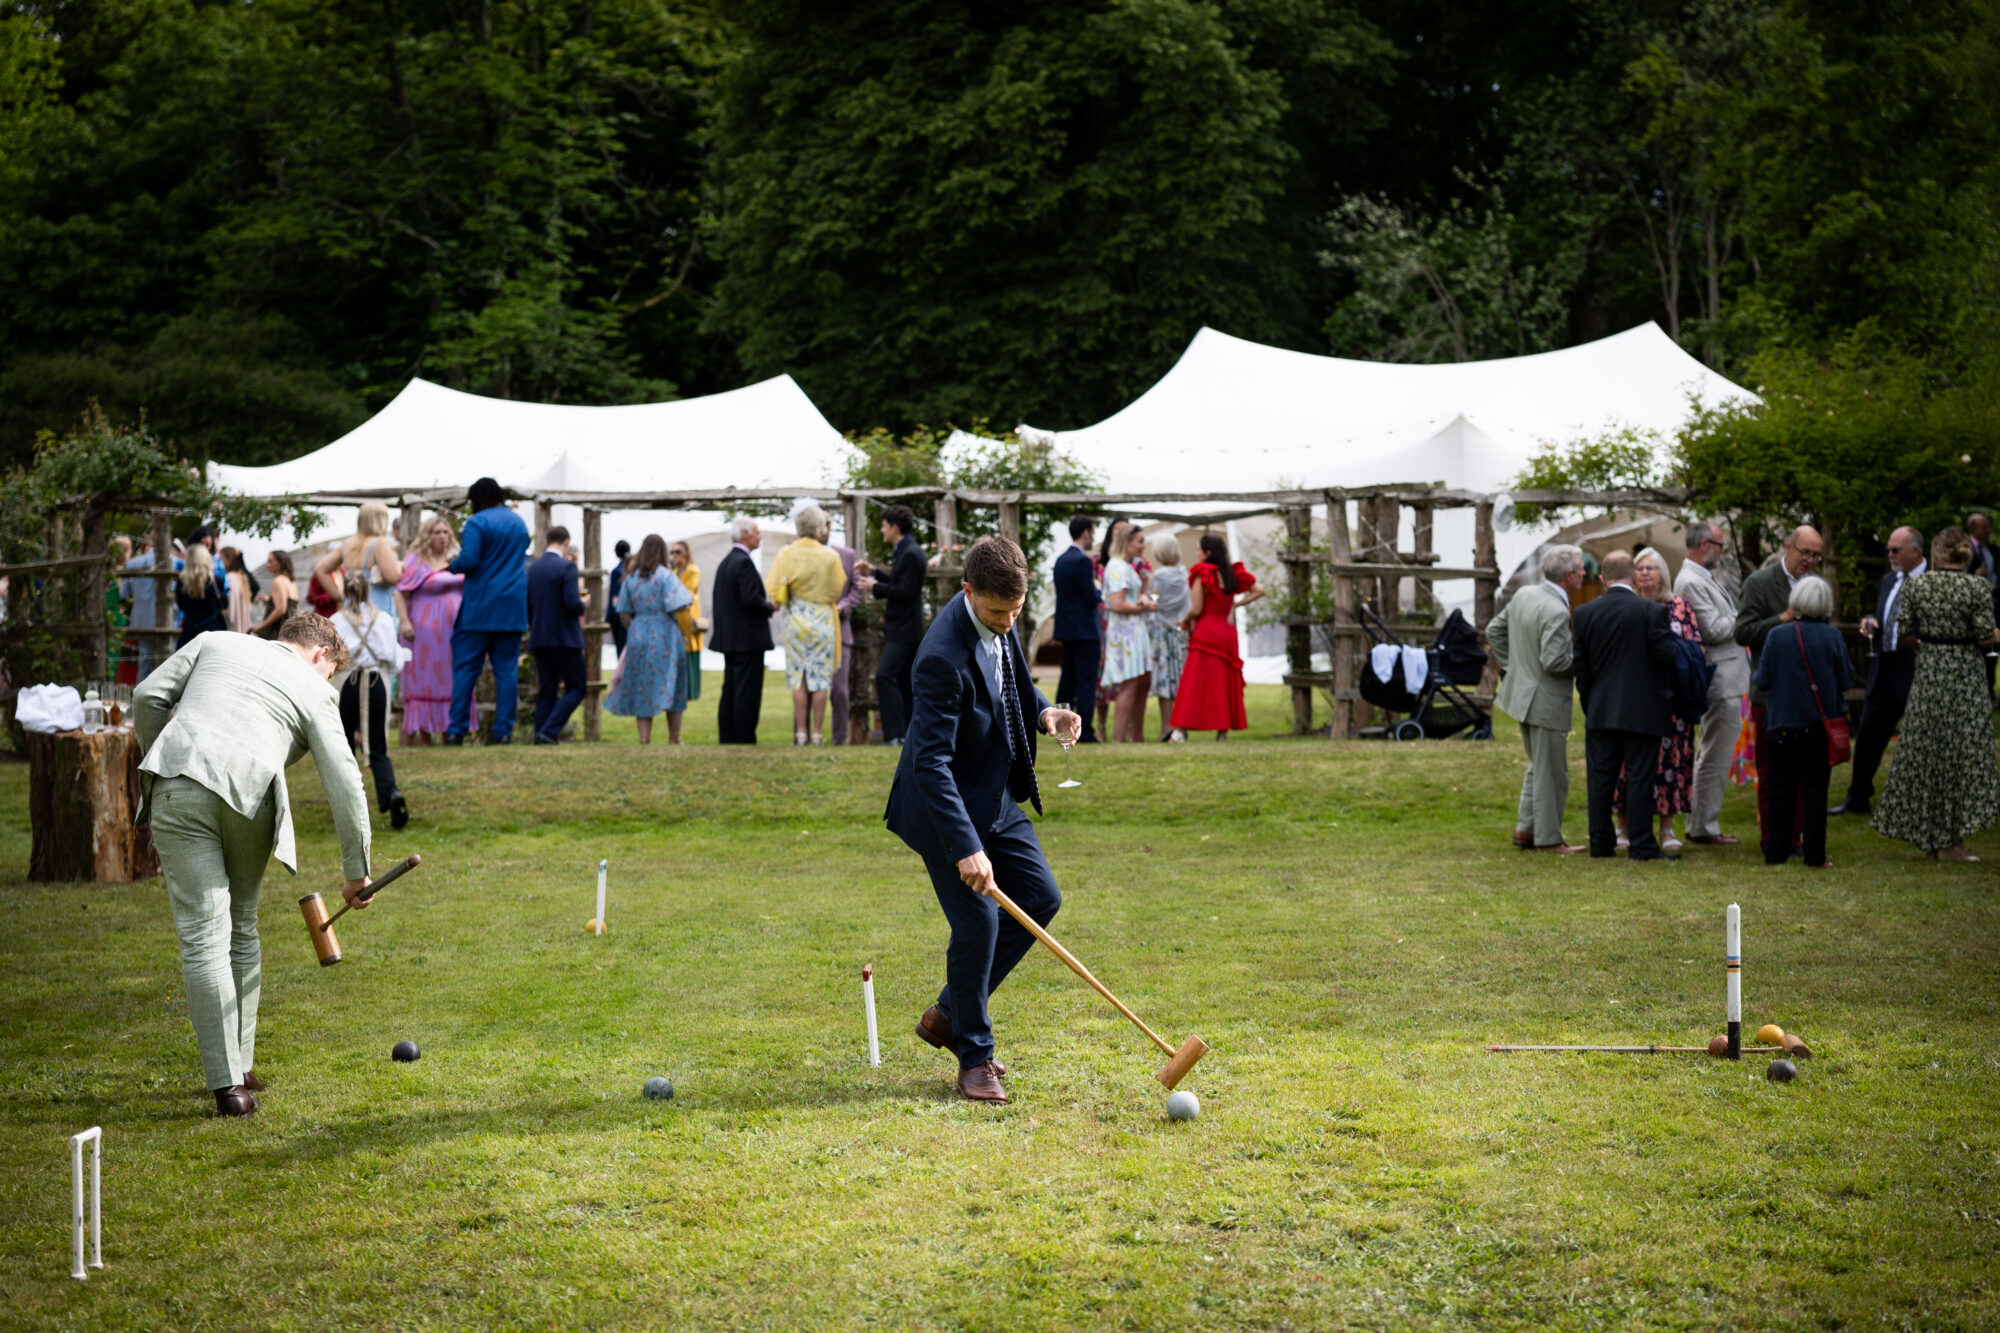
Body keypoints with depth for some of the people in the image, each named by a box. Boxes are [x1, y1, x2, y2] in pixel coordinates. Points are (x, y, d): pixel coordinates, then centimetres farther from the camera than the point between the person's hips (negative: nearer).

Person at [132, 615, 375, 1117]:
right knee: (241, 927, 21)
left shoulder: (214, 642, 25)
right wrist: (356, 869, 15)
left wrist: (156, 763, 26)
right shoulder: (314, 691, 18)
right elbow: (344, 782, 10)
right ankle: (240, 1067, 24)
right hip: (250, 794, 0)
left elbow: (149, 695, 14)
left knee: (203, 936, -2)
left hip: (178, 786, 0)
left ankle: (227, 1084, -7)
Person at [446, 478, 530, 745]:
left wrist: (452, 565, 4)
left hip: (480, 607, -5)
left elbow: (468, 561, -16)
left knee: (465, 668, 0)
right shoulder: (519, 523, 14)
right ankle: (504, 731, 1)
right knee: (507, 669, 5)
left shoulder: (477, 522, -8)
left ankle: (457, 730, -3)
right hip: (512, 610, 5)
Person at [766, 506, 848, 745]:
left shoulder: (786, 555, -3)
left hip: (795, 619, 1)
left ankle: (801, 733, 5)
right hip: (822, 621, -1)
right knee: (820, 679, 3)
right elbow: (837, 591, 3)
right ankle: (817, 733, 3)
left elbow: (773, 591, -3)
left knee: (798, 679, 6)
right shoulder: (830, 556, -7)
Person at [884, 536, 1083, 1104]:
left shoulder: (1000, 625, -3)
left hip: (997, 796, 9)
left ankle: (949, 1015, 21)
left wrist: (1043, 712, -5)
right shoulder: (944, 657, -30)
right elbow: (932, 762, -32)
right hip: (948, 805, -9)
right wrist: (965, 847, -36)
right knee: (978, 923, -7)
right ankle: (974, 1059, 9)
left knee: (1040, 897, 10)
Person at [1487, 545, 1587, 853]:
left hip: (1521, 691, 9)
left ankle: (1525, 829, 25)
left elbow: (1494, 631, 13)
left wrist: (1510, 665, 19)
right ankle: (1548, 838, 10)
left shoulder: (1524, 595, 4)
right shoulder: (1556, 612, -24)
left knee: (1538, 766, 22)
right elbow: (1553, 661, -28)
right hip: (1546, 702, -9)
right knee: (1551, 773, 3)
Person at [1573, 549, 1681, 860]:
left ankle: (1601, 843, 13)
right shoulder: (1651, 611, -11)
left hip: (1600, 711, 3)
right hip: (1642, 711, -3)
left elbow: (1580, 663, 3)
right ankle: (1642, 845, 3)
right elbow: (1667, 655, -12)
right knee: (1640, 778, 2)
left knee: (1600, 778, 10)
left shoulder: (1585, 613, 0)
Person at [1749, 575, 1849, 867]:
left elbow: (1762, 681, -5)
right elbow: (1845, 680, -5)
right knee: (1815, 789, 4)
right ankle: (1814, 855, 5)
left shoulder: (1776, 637, -7)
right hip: (1820, 723, -1)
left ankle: (1775, 852, 12)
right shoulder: (1832, 637, -8)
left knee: (1782, 789, 10)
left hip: (1783, 723, 1)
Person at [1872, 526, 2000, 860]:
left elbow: (1903, 632, 1)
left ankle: (1928, 838, 16)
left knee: (1923, 754, 11)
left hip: (1927, 671, 3)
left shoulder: (1917, 584, -2)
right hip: (1965, 676, -3)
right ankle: (1950, 842, 2)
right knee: (1962, 755, 3)